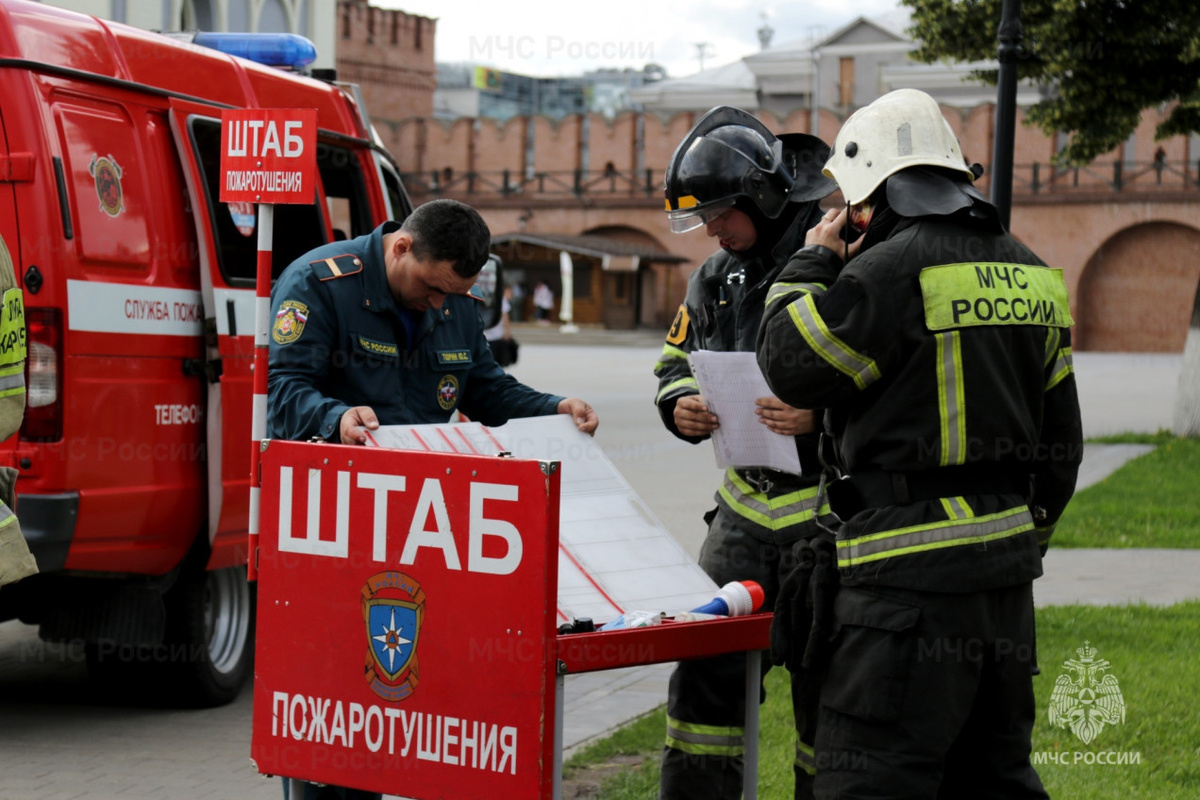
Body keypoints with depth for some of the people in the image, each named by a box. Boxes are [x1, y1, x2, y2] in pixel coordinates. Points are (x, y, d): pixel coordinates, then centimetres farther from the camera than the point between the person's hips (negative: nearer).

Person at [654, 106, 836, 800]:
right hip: (747, 503, 7)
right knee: (707, 669, 8)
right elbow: (676, 359, 23)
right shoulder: (716, 278, 11)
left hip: (829, 510, -7)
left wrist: (821, 413, -28)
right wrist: (682, 405, 1)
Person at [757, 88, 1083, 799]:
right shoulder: (1029, 273, 13)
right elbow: (1061, 436, 18)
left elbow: (787, 363, -6)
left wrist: (815, 262, 7)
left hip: (912, 577, -8)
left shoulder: (890, 269, -14)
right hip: (1007, 577, 9)